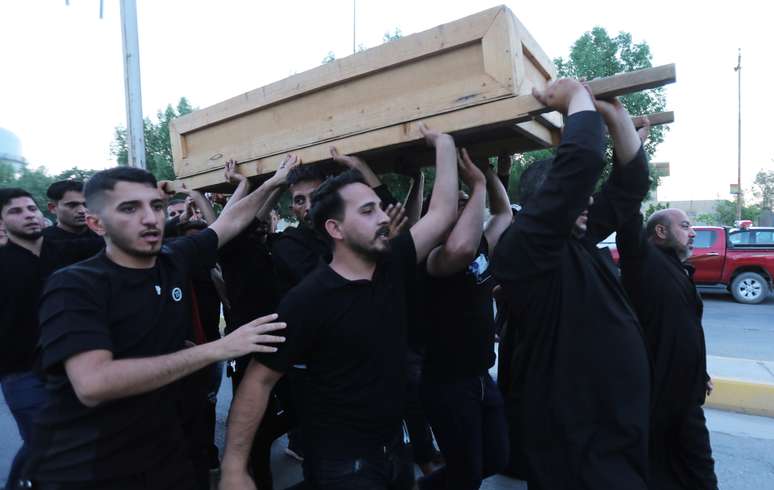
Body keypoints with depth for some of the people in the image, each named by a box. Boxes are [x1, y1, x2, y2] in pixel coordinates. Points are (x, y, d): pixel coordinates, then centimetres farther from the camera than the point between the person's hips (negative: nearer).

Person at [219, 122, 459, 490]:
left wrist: (444, 143, -2)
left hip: (393, 446, 7)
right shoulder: (307, 300, -21)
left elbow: (443, 213, -3)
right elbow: (259, 380, -16)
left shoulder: (393, 266, -5)